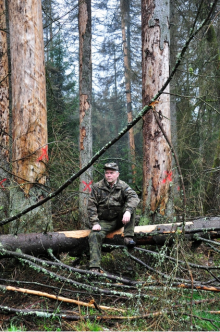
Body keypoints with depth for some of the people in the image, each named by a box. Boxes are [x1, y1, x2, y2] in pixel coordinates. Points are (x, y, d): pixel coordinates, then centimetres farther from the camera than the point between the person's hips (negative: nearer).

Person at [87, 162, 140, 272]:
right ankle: (94, 267, -32)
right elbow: (91, 206, -4)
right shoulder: (97, 187, -2)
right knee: (94, 235, -28)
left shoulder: (122, 186, -2)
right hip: (104, 221, -1)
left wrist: (128, 211, -39)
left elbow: (134, 197, -20)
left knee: (131, 206, -22)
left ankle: (128, 237, -23)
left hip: (119, 219, 1)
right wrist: (95, 223, -17)